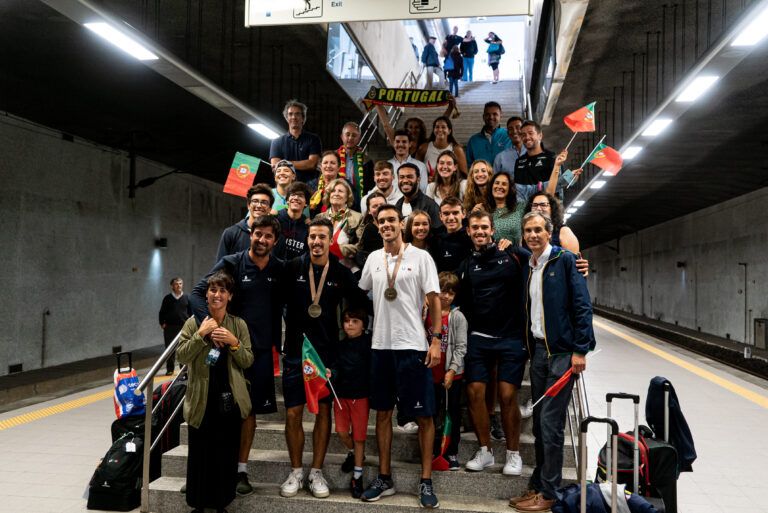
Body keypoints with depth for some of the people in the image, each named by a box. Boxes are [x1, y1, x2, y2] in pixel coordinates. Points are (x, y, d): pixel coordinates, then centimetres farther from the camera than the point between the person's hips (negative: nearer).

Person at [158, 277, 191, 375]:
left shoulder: (186, 298, 8)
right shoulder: (167, 298, 5)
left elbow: (190, 313, 13)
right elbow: (162, 313, 10)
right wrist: (162, 323, 1)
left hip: (184, 327, 0)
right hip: (170, 327, 0)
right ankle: (169, 369, 13)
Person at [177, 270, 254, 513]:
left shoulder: (239, 325, 3)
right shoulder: (194, 323, 1)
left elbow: (248, 362, 2)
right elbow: (181, 357, -6)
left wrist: (234, 343, -14)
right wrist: (200, 335, -15)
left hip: (229, 400, 1)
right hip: (202, 401, -1)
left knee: (227, 453, 7)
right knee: (200, 454, 4)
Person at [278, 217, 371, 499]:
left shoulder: (341, 273, -1)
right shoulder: (293, 268, -2)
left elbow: (362, 303, 6)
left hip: (327, 352, 1)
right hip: (295, 350, 0)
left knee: (323, 411, 7)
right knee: (292, 414, 3)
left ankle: (316, 472, 21)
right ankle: (296, 471, 21)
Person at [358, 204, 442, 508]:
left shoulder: (420, 257, -2)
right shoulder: (373, 259, 11)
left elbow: (434, 300, -3)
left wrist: (436, 339, -10)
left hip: (413, 345, -4)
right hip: (380, 345, 4)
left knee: (424, 415, -1)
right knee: (382, 412, 11)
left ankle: (426, 482, 11)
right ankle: (384, 479, 23)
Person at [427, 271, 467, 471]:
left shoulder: (457, 317, -5)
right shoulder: (426, 314, 4)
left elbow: (461, 347, -7)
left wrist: (452, 371, -12)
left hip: (452, 374, -3)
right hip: (431, 373, 3)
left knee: (452, 413, 6)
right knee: (431, 413, 10)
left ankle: (452, 454, 18)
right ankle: (433, 452, 23)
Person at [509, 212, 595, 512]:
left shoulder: (565, 260, -5)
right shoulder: (527, 267, 14)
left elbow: (582, 306, -9)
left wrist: (580, 351, -14)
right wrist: (529, 349, 10)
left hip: (562, 351, -6)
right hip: (538, 350, 6)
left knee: (551, 423, -5)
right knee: (539, 423, 11)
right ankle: (537, 486, 21)